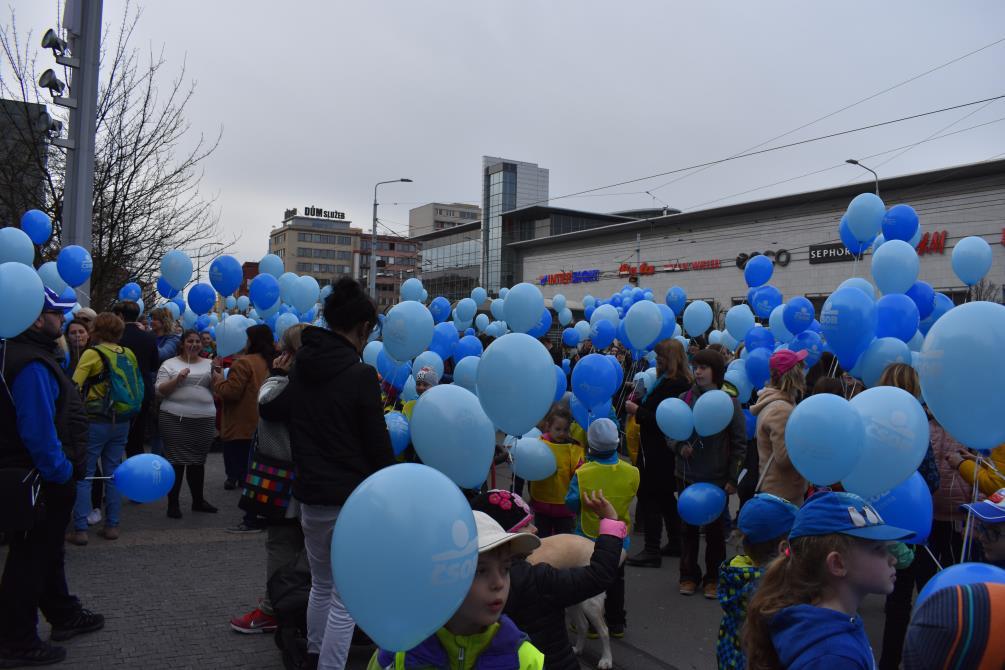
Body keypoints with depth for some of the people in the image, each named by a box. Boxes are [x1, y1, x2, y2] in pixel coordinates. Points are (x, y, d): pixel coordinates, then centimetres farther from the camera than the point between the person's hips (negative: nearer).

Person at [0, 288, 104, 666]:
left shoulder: (31, 354, 10)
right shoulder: (31, 364, -24)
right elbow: (38, 431, -29)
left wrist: (63, 470, 17)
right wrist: (61, 472, -20)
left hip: (45, 477, 10)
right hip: (42, 480, -10)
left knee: (46, 550, 21)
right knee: (31, 557, 2)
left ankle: (64, 615, 37)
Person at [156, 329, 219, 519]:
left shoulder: (209, 364, 13)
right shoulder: (169, 364, 4)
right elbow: (159, 391, -1)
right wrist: (177, 379, -15)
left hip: (204, 419, 3)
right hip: (174, 418, -3)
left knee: (198, 461, 11)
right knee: (176, 461, -2)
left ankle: (198, 500, 23)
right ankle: (173, 504, 6)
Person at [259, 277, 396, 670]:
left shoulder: (299, 368, 3)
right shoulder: (360, 375, -15)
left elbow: (270, 412, 20)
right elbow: (378, 446, -11)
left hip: (310, 496, 7)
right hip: (355, 502, -7)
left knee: (321, 585, 25)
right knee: (346, 599, 4)